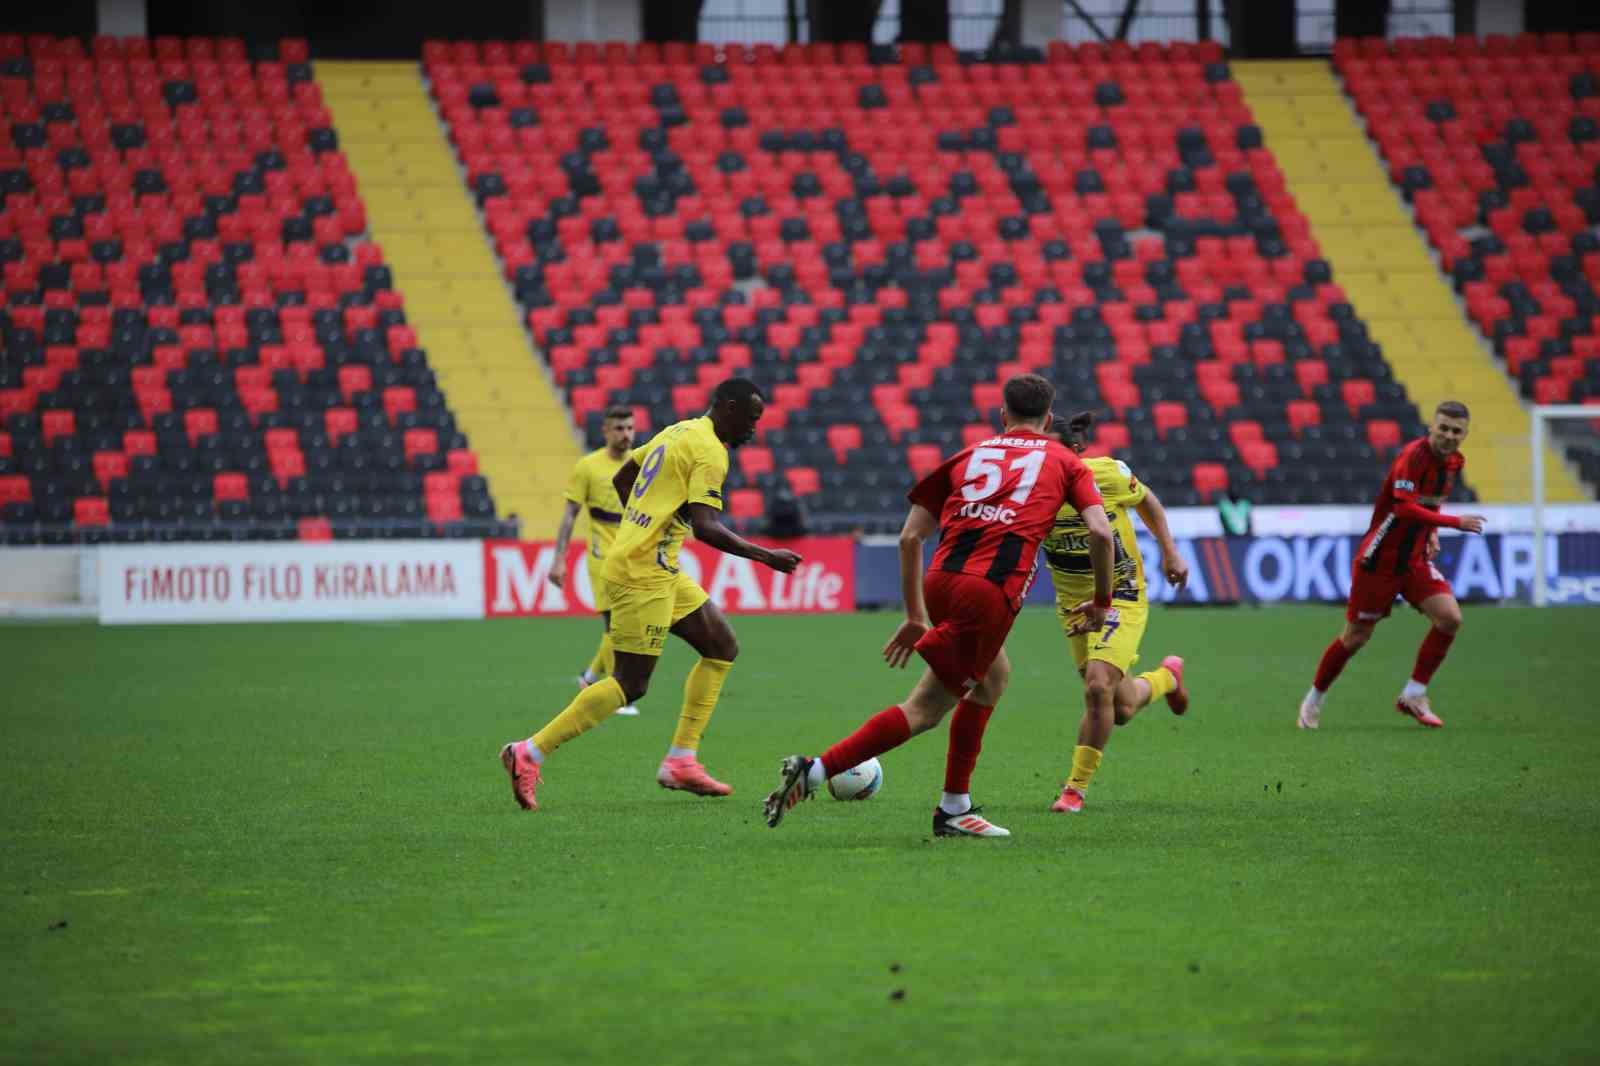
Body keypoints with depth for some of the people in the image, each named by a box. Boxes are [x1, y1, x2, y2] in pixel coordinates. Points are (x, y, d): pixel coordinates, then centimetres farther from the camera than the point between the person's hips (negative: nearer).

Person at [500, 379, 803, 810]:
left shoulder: (678, 432, 16)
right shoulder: (709, 451, -13)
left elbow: (621, 479, 25)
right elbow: (705, 526, -22)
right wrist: (765, 556, -17)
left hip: (660, 571, 10)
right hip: (643, 573, -10)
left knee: (722, 648, 13)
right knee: (630, 684, -9)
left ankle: (681, 761, 11)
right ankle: (530, 754, -10)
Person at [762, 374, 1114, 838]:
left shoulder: (967, 456, 24)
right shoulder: (1065, 463, 17)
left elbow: (910, 537, 19)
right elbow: (1100, 532, 2)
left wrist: (915, 616, 26)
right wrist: (1101, 602, 16)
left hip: (941, 581, 5)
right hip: (993, 591, -5)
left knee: (994, 677, 26)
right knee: (926, 707, 1)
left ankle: (954, 808, 21)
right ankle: (816, 770, -11)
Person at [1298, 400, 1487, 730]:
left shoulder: (1455, 462, 3)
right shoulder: (1413, 456, -22)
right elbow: (1404, 508, -34)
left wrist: (1432, 533, 6)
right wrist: (1455, 523, -37)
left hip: (1415, 560, 7)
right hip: (1379, 559, -7)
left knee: (1450, 618, -13)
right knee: (1356, 637, 2)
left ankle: (1413, 696, -1)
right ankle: (1314, 699, 24)